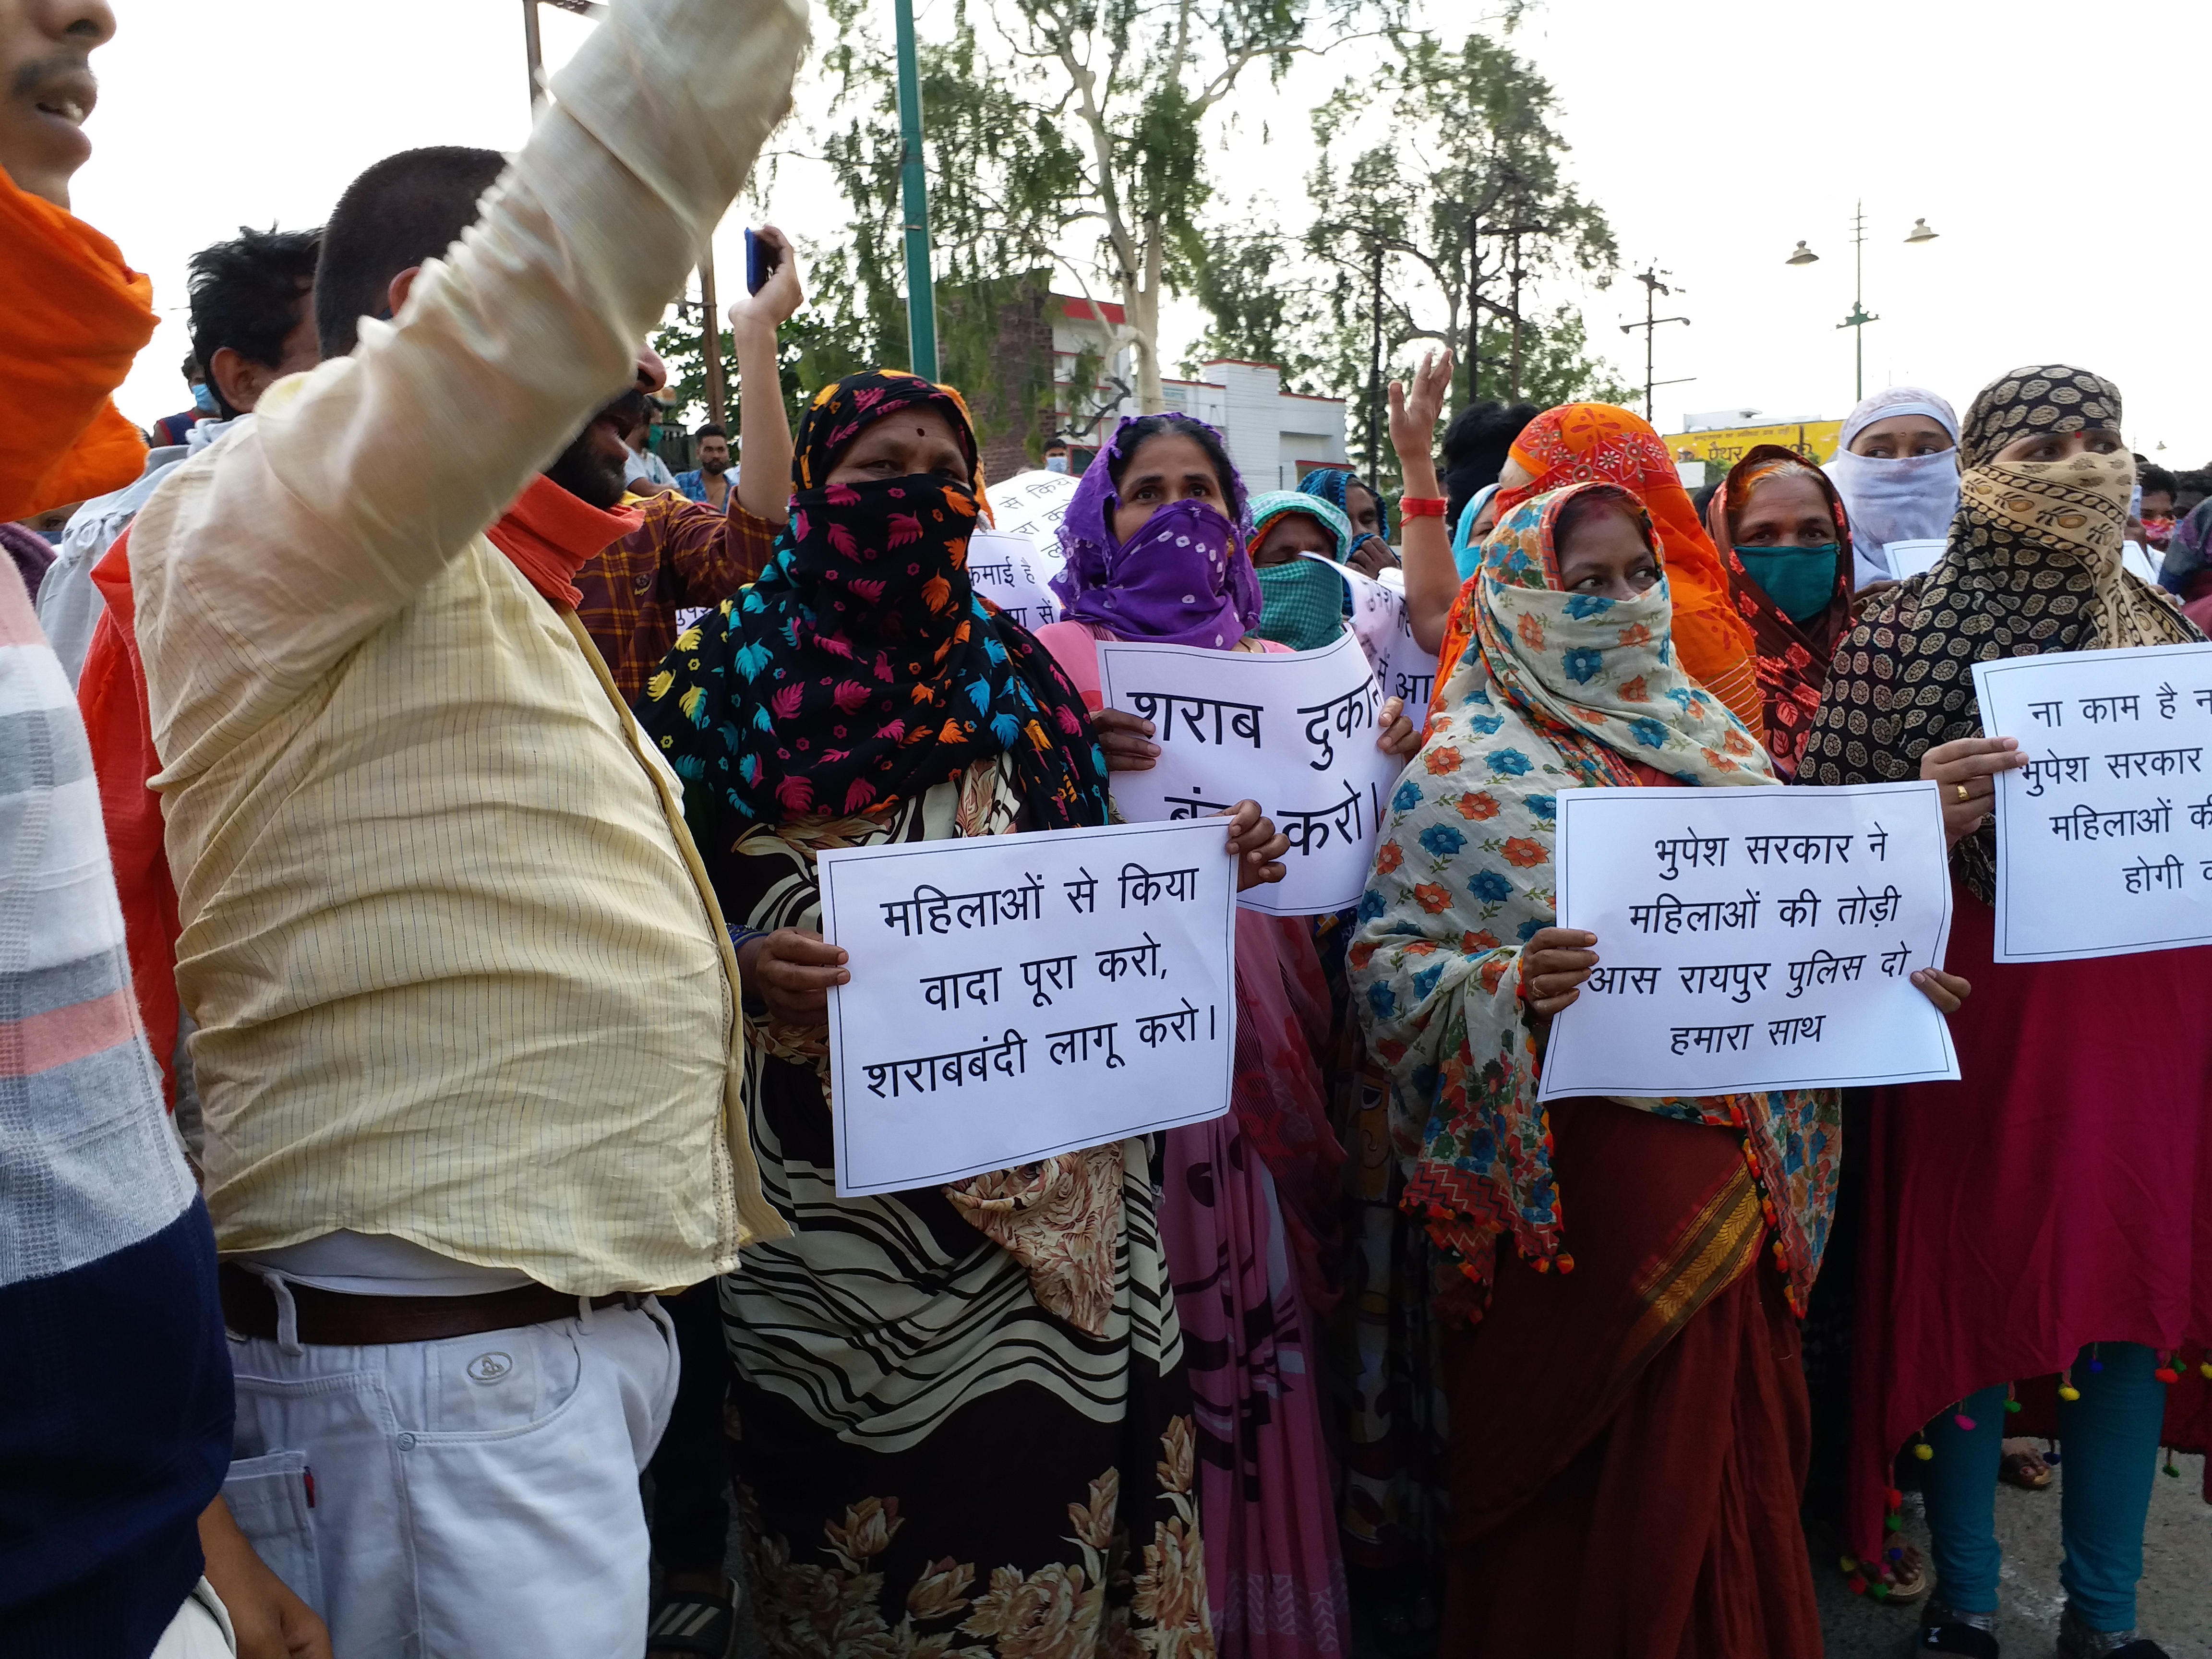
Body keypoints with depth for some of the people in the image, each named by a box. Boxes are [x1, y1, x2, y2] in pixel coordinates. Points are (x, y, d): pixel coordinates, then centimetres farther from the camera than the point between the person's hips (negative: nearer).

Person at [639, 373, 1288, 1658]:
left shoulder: (1020, 676, 12)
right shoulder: (729, 677, 3)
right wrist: (741, 963, -19)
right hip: (834, 1183, -2)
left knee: (1043, 1474, 5)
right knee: (863, 1501, 4)